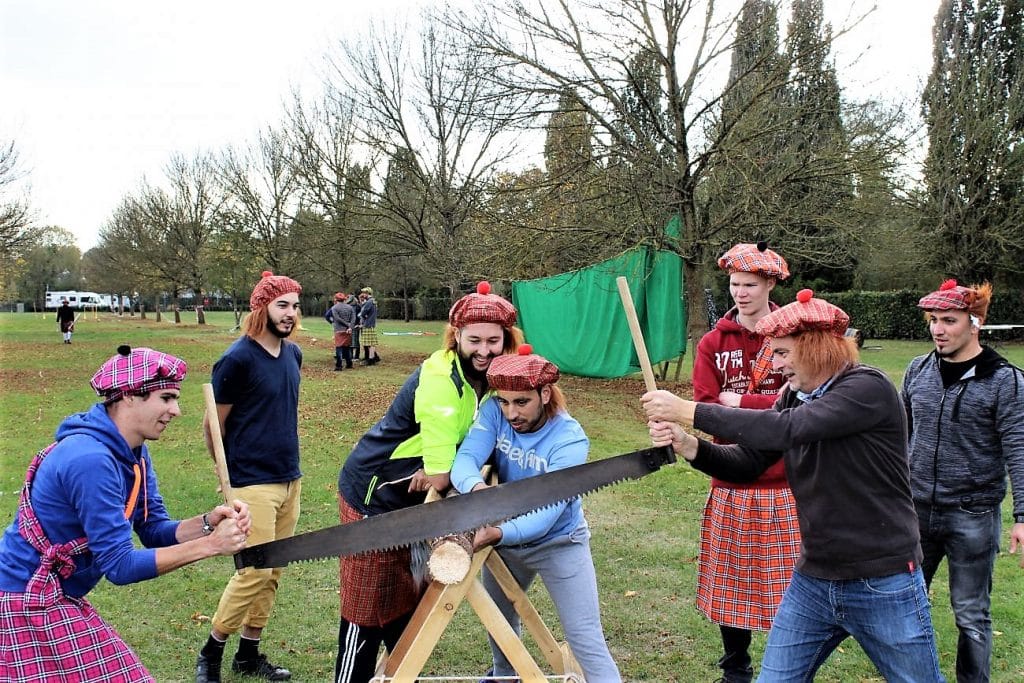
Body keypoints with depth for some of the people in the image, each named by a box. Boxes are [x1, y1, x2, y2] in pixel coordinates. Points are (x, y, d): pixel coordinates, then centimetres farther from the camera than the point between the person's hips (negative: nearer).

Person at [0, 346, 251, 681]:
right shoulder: (90, 459, -28)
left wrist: (208, 522, -17)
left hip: (55, 599, 9)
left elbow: (154, 530, 1)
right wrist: (209, 545, -26)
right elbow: (120, 565, -26)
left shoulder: (133, 453, 2)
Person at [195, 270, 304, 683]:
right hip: (253, 484, -7)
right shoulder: (238, 358, -14)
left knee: (272, 573, 12)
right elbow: (213, 425, -7)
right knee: (254, 572, -6)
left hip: (290, 480, 7)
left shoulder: (292, 354, 8)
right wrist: (230, 473, 3)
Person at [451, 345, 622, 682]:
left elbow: (546, 513, -37)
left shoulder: (570, 439, -30)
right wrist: (476, 487, -54)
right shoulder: (495, 412, -18)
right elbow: (465, 459, -30)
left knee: (586, 640, -7)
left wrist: (497, 534, -55)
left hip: (558, 542, -5)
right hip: (506, 539, 5)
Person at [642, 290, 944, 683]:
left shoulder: (868, 389, -18)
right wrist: (686, 444, -16)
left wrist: (688, 411, -31)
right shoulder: (795, 398, 4)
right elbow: (746, 463, 3)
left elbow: (787, 430, -32)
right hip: (813, 582, 6)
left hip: (885, 587, -6)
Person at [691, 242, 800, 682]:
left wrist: (739, 403, -12)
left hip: (784, 484, -2)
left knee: (787, 582, 6)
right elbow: (704, 409, -6)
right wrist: (772, 408, -16)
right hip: (731, 483, 2)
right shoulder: (713, 343, 4)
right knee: (730, 580, 11)